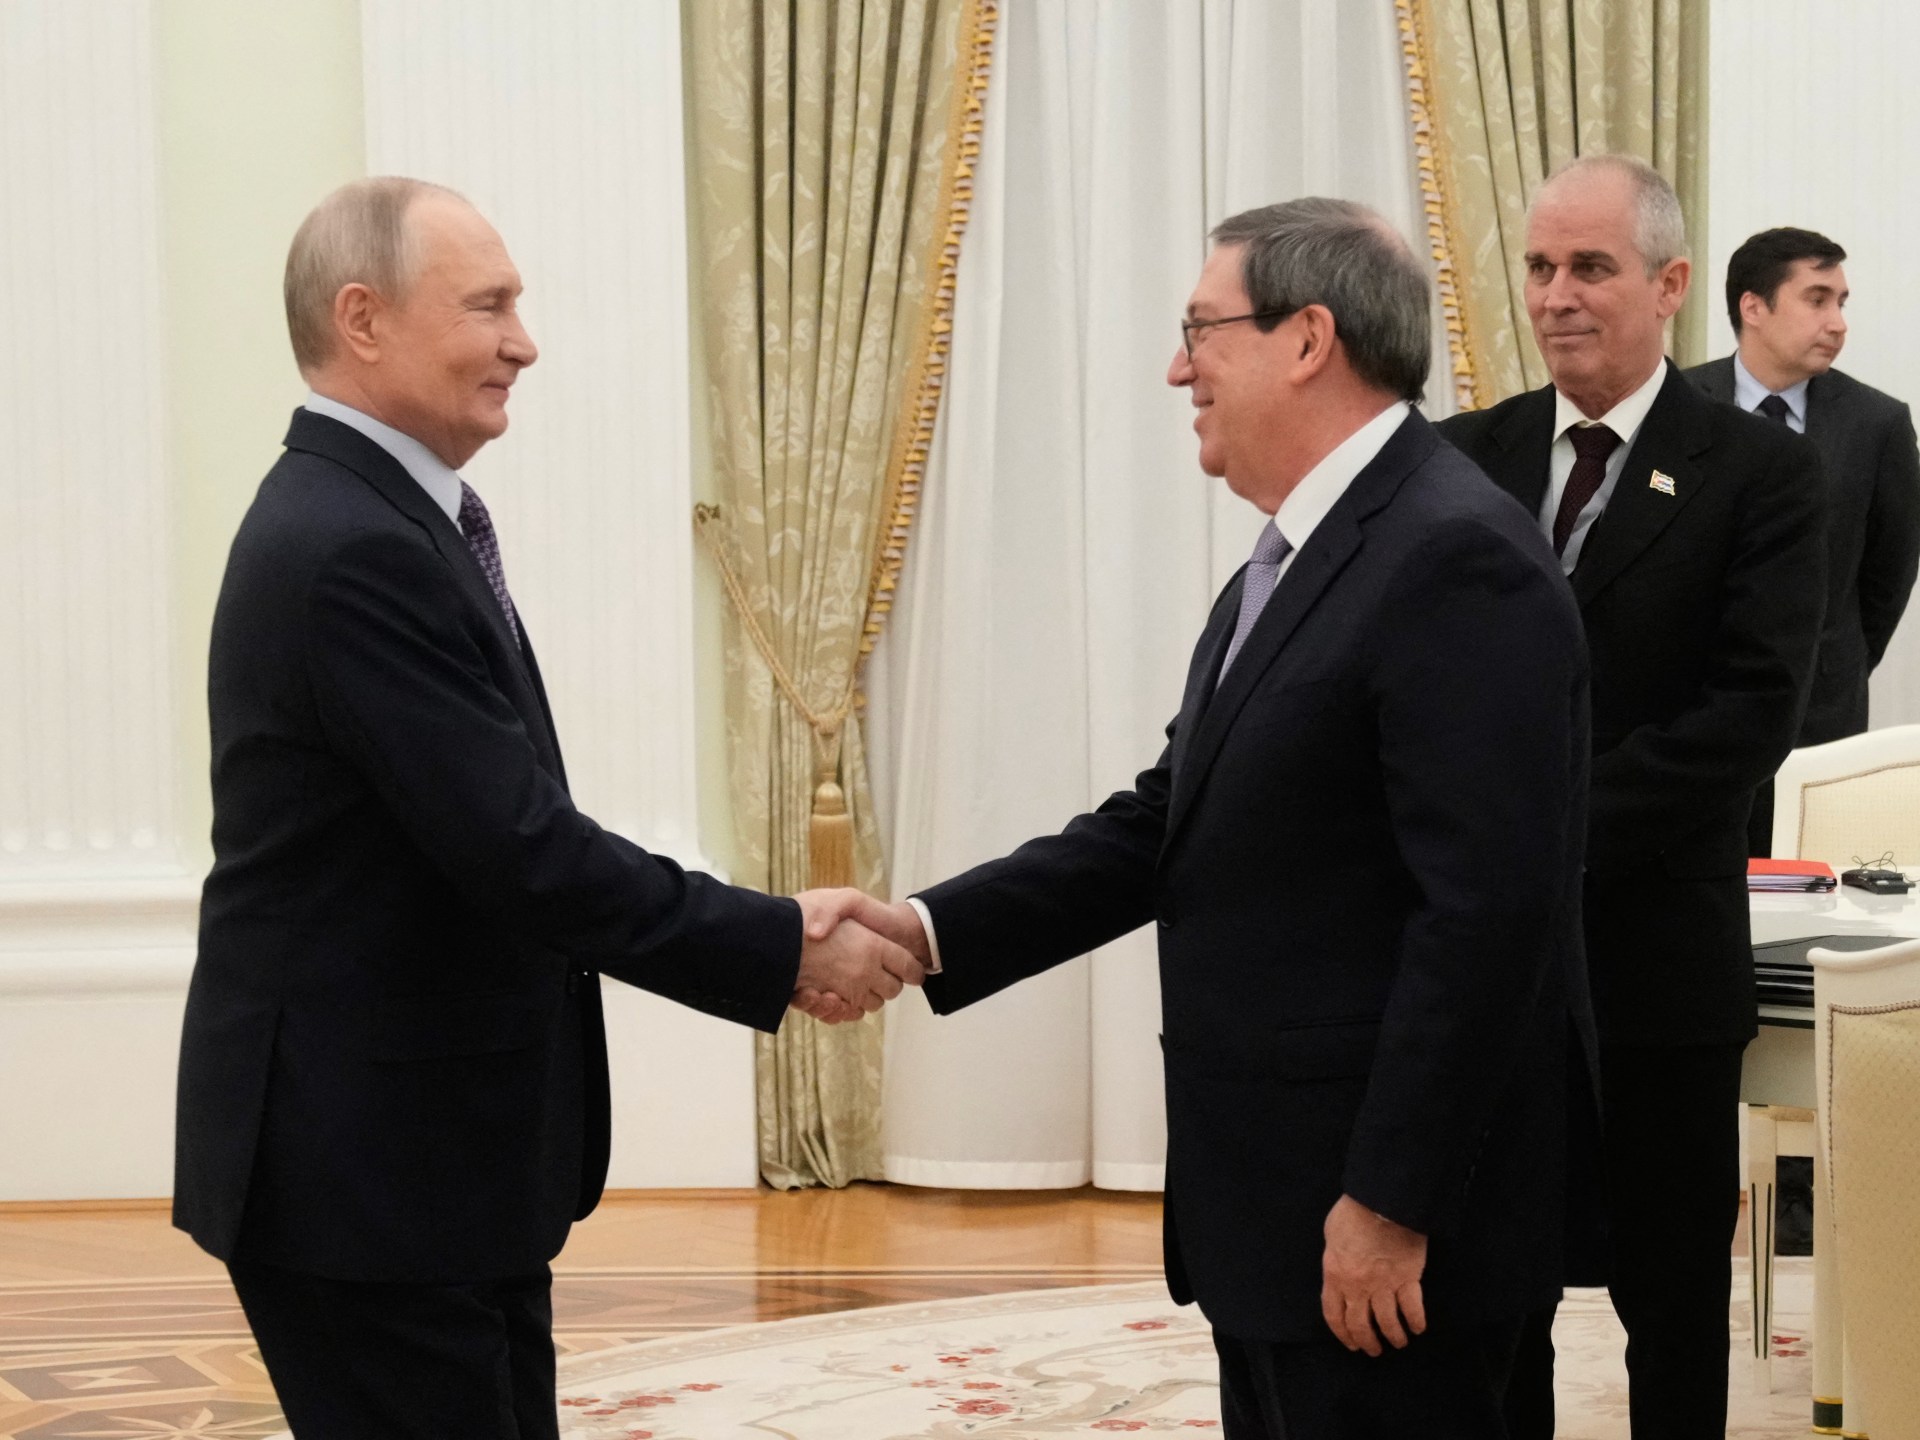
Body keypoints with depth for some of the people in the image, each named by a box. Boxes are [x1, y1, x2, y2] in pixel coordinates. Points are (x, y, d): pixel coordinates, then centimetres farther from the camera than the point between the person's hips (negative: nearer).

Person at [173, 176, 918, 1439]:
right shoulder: (354, 551, -21)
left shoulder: (382, 521, 11)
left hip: (420, 1152, 10)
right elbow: (524, 848, -23)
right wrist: (784, 950, -16)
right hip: (368, 1167, -10)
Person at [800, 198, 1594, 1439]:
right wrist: (930, 932, 3)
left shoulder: (1460, 562, -18)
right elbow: (1167, 825, 14)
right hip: (1277, 1204, 10)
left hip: (1379, 1228, -10)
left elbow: (1485, 909, -23)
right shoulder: (1287, 567, 15)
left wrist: (1392, 1205, -22)